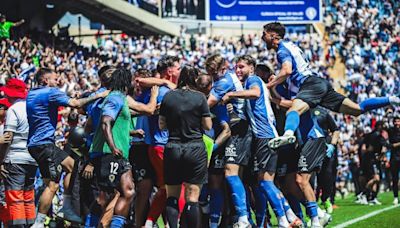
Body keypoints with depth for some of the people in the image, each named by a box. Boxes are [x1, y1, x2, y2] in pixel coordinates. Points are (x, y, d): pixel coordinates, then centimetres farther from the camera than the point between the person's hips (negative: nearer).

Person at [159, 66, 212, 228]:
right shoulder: (199, 97, -5)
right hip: (195, 149, -2)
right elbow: (208, 126, -3)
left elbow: (162, 125, 6)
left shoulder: (168, 96, 2)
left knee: (172, 196, 11)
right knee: (192, 197, -1)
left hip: (172, 149, 2)